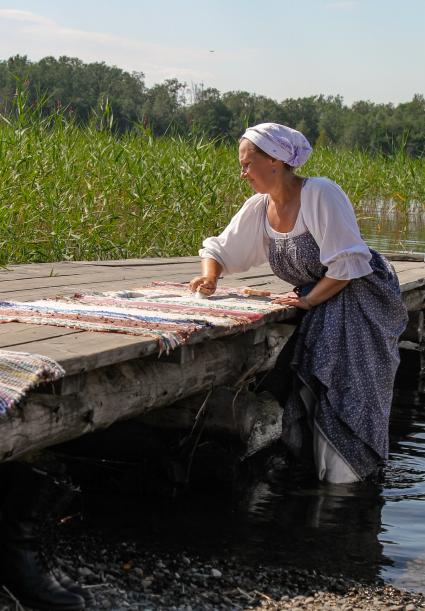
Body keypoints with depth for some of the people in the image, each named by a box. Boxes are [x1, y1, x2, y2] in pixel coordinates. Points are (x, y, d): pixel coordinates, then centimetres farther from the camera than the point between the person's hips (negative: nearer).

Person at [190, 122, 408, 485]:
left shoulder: (321, 194, -21)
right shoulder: (258, 209, 0)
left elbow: (348, 263, -22)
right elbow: (220, 249, 12)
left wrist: (310, 300, -18)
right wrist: (209, 277, -9)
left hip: (360, 297, -7)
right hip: (314, 301, 7)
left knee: (343, 391, -15)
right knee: (304, 387, -5)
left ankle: (347, 478, -6)